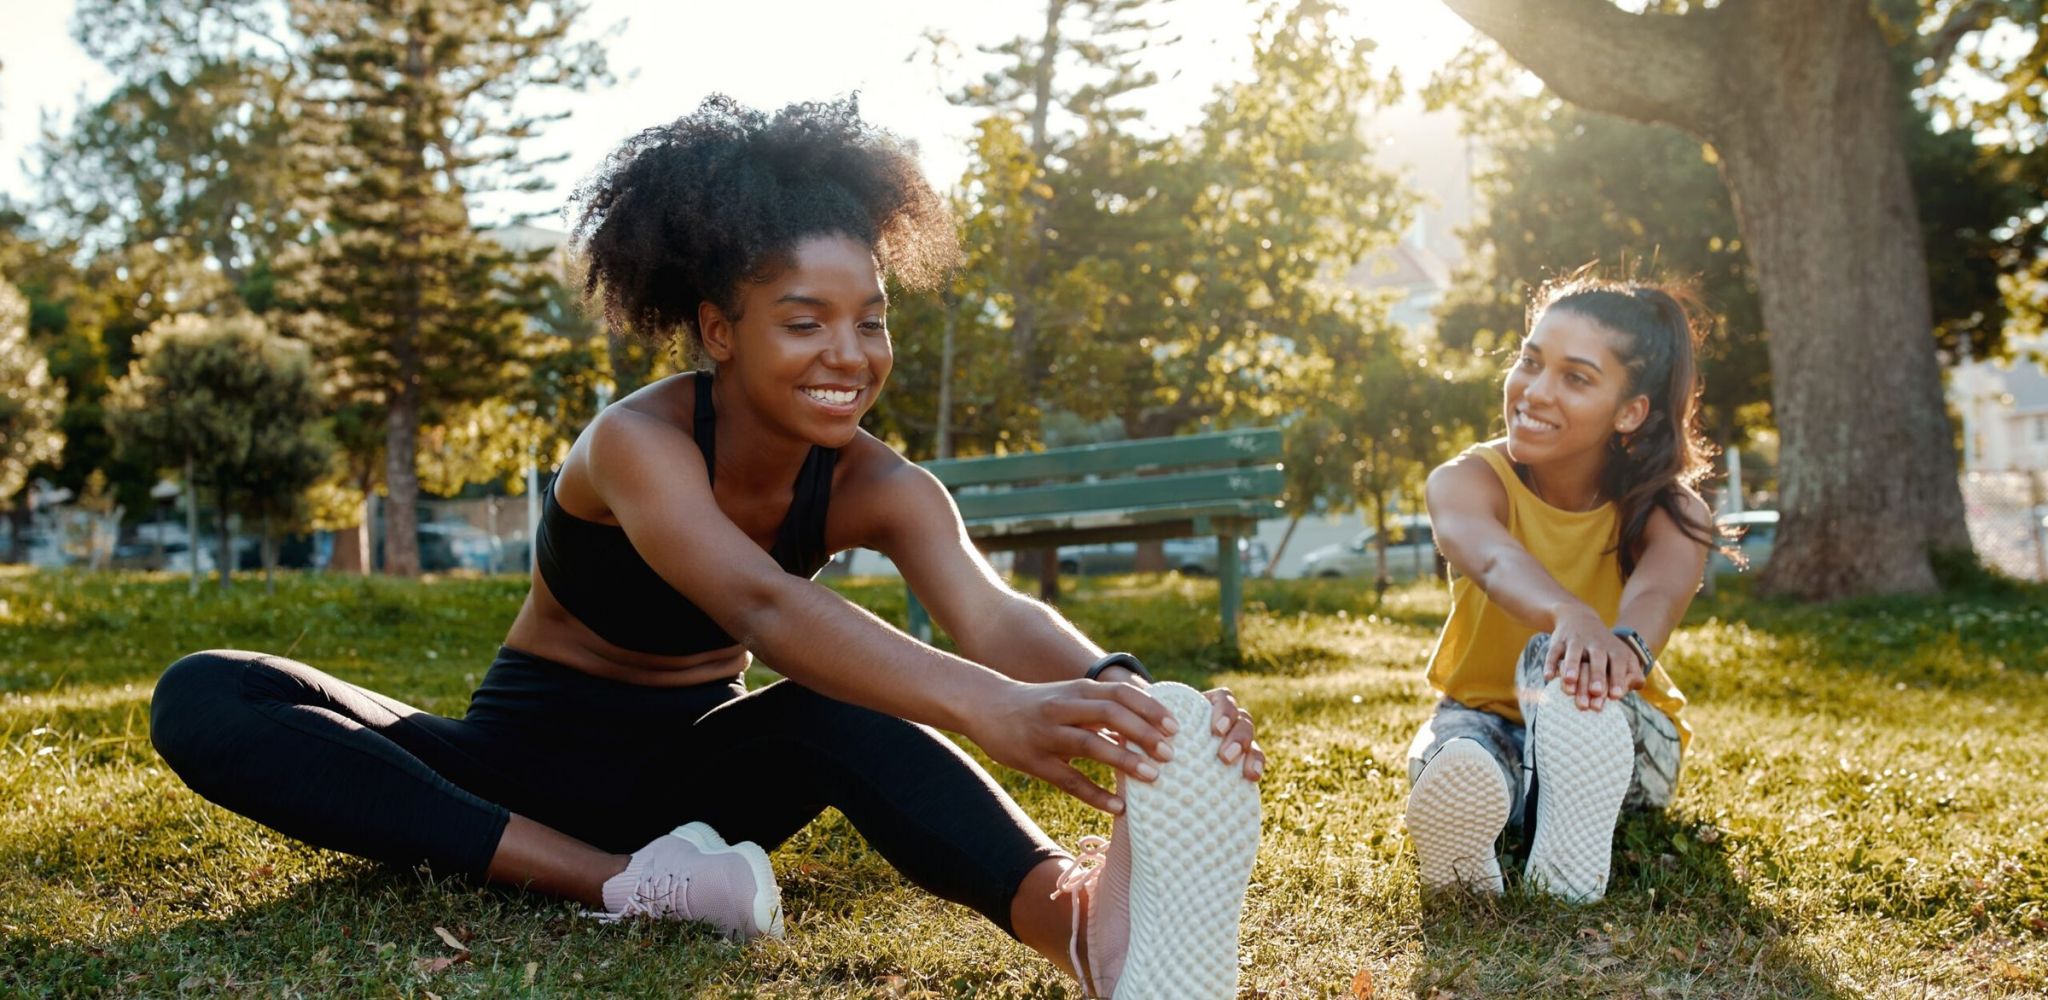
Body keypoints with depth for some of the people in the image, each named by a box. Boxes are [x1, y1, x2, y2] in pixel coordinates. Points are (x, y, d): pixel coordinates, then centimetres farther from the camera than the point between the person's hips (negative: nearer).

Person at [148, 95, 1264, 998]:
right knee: (204, 700, -27)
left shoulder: (876, 489, -12)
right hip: (526, 761, -1)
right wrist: (985, 707, -61)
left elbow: (992, 613, -32)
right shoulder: (638, 442, -24)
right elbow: (762, 608, -44)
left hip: (689, 771, 1)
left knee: (842, 709, -34)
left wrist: (1116, 688, -56)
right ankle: (623, 883, -40)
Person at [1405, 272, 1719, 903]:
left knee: (1556, 659, -37)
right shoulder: (1467, 480, -18)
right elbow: (1493, 560, -44)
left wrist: (1626, 643, -68)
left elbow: (1658, 592, -41)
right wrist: (1572, 615, -69)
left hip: (1619, 745, 1)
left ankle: (1571, 853, -44)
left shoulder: (1670, 510, -15)